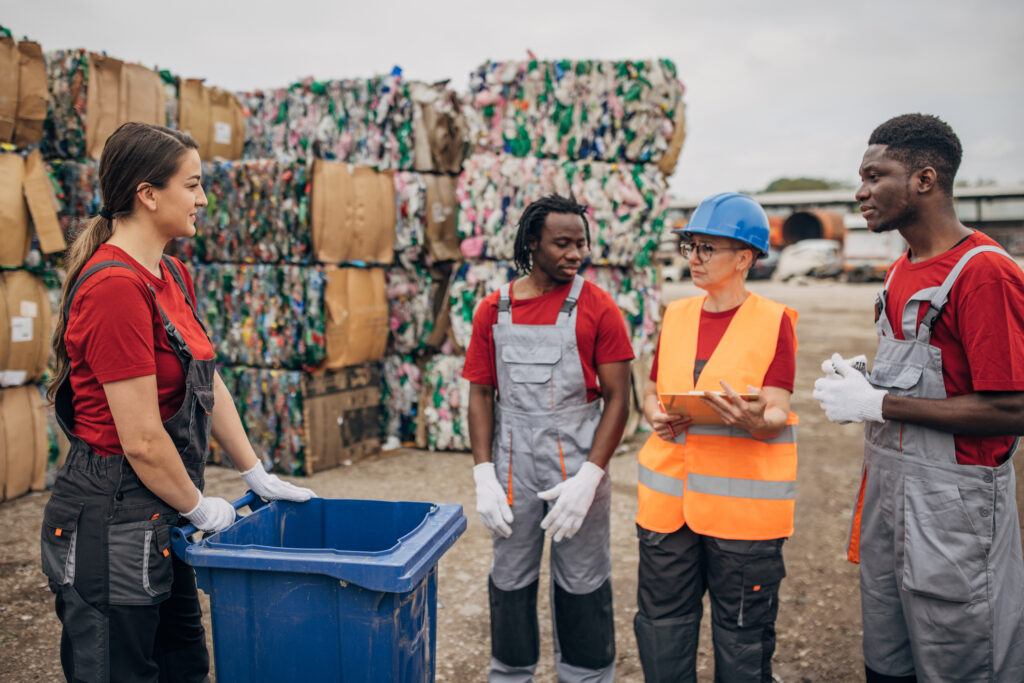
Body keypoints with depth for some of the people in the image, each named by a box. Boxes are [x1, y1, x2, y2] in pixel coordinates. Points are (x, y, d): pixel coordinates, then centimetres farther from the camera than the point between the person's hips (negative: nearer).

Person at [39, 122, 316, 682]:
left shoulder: (173, 277, 7)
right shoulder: (116, 286, -23)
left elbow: (209, 385, 14)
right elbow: (142, 439, -23)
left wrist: (257, 477, 17)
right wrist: (199, 508, -8)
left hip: (157, 519, 9)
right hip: (111, 523, -9)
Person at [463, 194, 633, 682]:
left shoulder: (597, 308, -5)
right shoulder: (493, 310, 3)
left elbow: (617, 398, -6)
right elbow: (481, 394, 5)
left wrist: (588, 478, -14)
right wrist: (484, 476, -4)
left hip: (577, 468, -2)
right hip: (512, 469, 2)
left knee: (582, 587, 8)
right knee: (510, 583, 13)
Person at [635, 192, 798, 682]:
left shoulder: (774, 321, -4)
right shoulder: (676, 314, 10)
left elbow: (776, 417, -9)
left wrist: (753, 420, -32)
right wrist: (657, 416, -6)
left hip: (742, 507, -4)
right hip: (668, 499, 4)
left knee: (742, 641, 8)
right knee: (661, 628, 13)